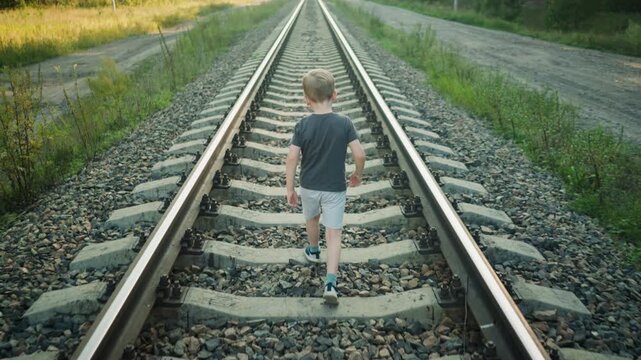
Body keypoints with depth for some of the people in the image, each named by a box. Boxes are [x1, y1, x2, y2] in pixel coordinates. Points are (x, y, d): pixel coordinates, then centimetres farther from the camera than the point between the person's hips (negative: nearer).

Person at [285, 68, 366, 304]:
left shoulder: (302, 125, -11)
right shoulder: (344, 123, -12)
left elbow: (292, 158, -13)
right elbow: (359, 154, -12)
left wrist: (290, 189, -4)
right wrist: (358, 174, 8)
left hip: (309, 186, 1)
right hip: (335, 188, -1)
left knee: (311, 219, 28)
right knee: (334, 234, 1)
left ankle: (313, 251, 53)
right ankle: (330, 283, -8)